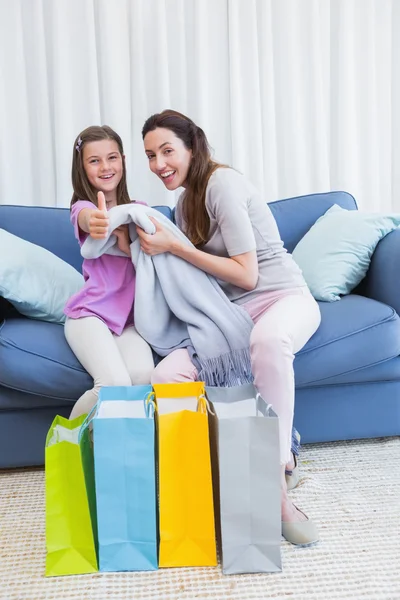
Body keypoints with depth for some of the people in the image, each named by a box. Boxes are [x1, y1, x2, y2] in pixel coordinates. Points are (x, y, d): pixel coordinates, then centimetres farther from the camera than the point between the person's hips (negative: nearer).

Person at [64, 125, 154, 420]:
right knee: (115, 383, -26)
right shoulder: (82, 207, -1)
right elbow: (87, 218, -29)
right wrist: (96, 222, -53)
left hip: (131, 313, 3)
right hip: (91, 312, -3)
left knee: (145, 377, -26)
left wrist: (129, 247, -12)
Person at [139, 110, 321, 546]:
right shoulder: (184, 204, 16)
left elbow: (247, 275, -16)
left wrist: (174, 247, -15)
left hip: (282, 296, -6)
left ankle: (275, 483, -30)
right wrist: (148, 246, 6)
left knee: (268, 339, -44)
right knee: (164, 378, -19)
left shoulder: (222, 183, -10)